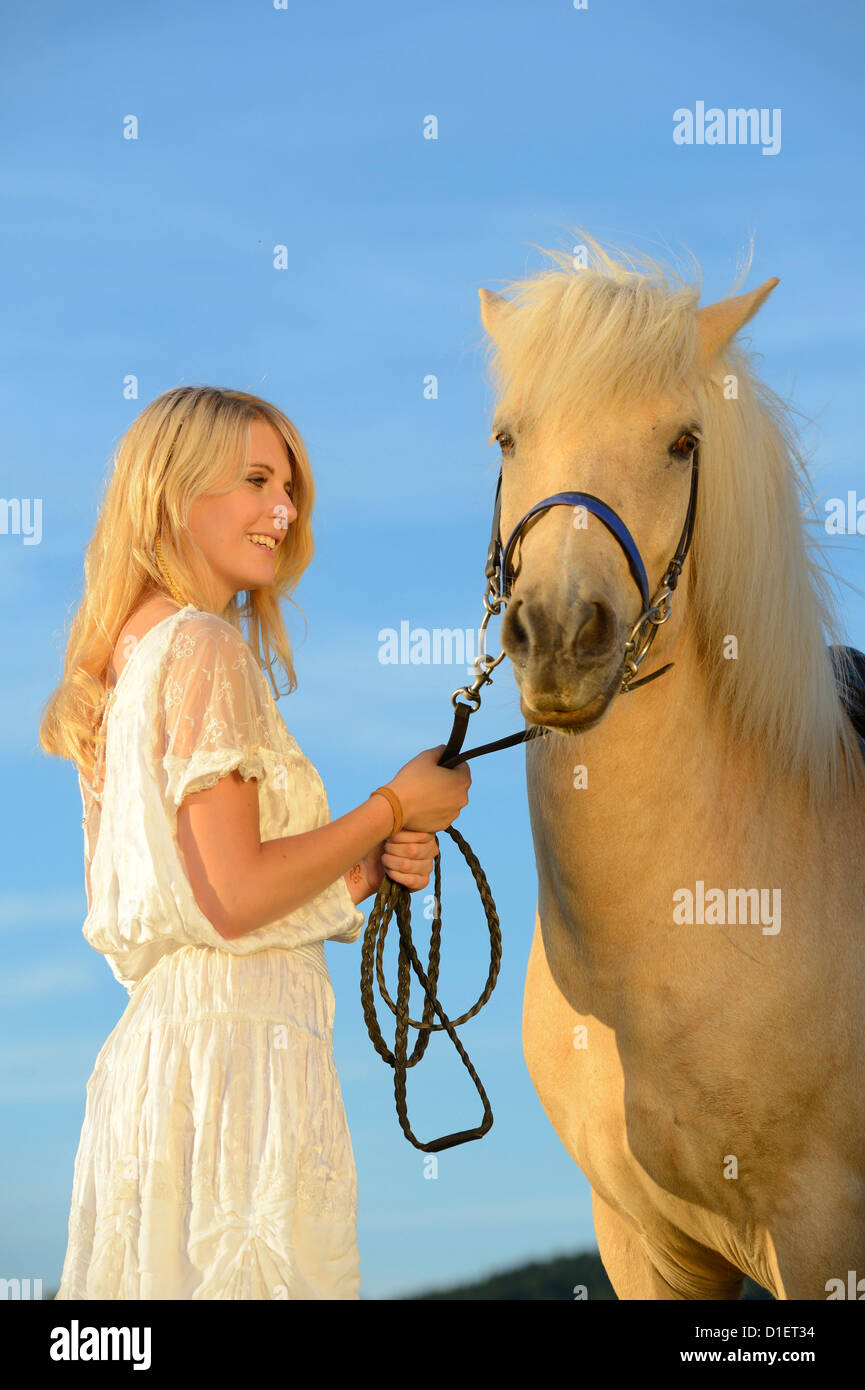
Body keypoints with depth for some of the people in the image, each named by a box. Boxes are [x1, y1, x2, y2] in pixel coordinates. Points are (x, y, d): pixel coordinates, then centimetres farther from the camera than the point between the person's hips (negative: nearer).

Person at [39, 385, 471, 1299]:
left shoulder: (132, 650, 16)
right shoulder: (207, 649, -11)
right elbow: (234, 897, -18)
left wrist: (364, 868, 10)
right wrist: (393, 807, -6)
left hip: (149, 1042, 9)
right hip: (237, 1043, -9)